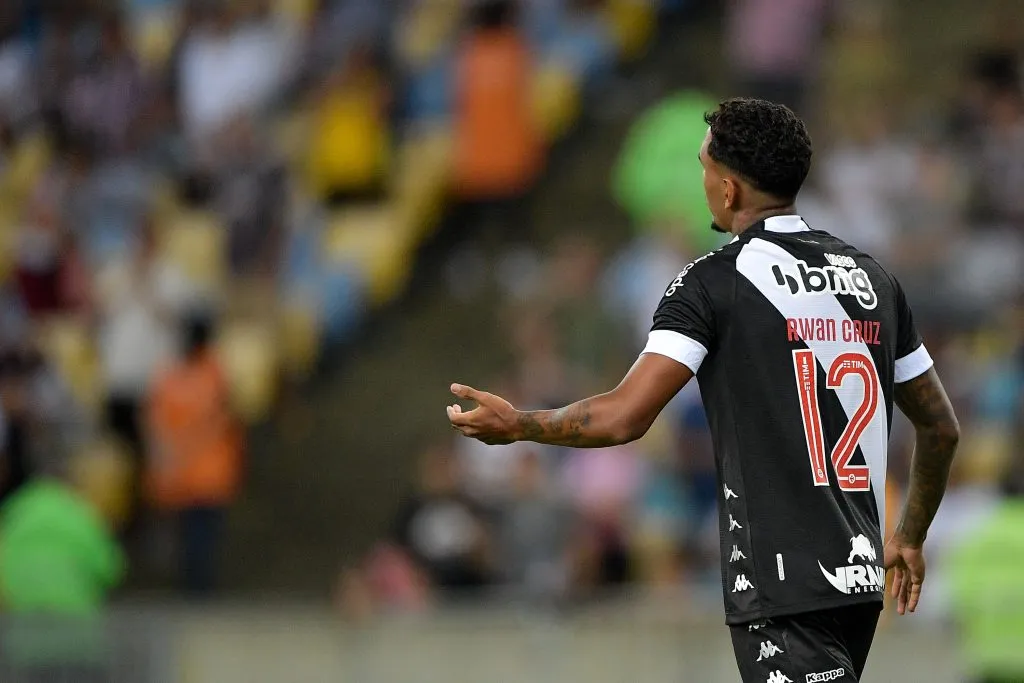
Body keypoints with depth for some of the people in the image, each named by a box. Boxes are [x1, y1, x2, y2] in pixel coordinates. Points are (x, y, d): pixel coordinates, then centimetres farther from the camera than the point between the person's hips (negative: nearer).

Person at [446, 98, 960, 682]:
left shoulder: (716, 283, -8)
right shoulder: (873, 279, 11)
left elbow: (624, 419, -14)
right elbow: (942, 428, 18)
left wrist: (516, 425, 3)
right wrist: (910, 540, 32)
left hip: (782, 588, -7)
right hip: (862, 577, 7)